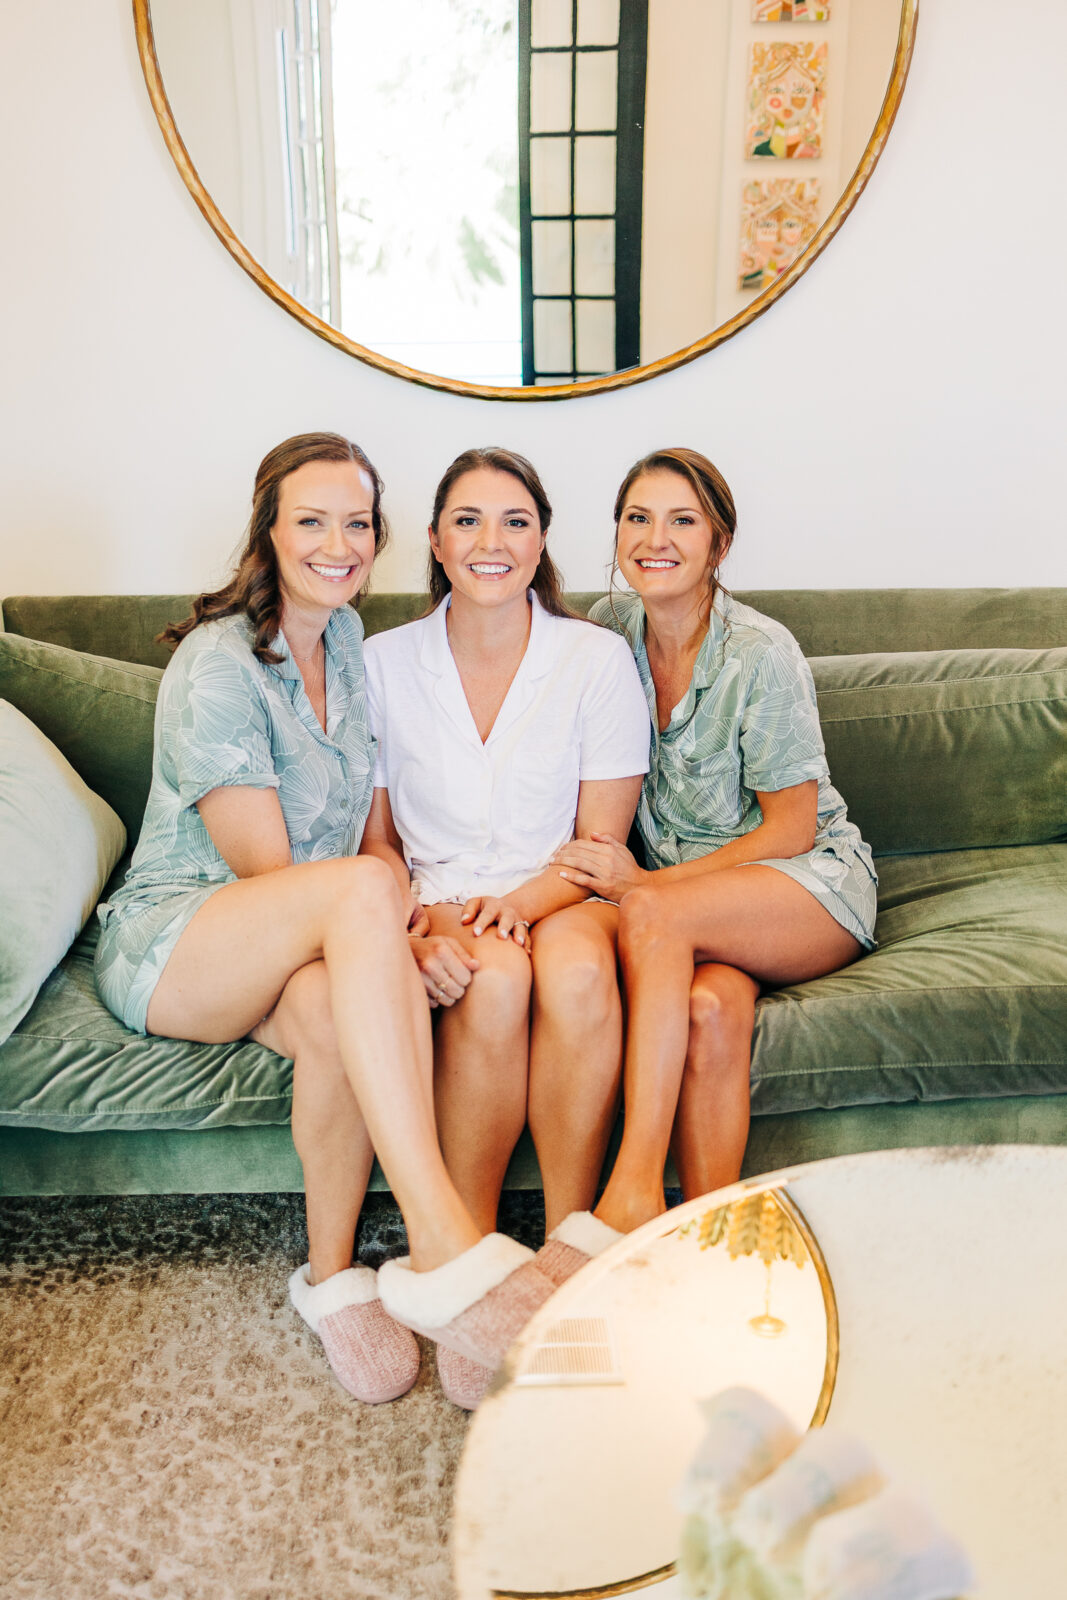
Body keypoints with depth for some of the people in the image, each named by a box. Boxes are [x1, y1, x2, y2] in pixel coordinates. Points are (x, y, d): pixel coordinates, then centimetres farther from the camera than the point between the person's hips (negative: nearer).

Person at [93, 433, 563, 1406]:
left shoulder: (346, 642, 9)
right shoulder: (218, 663, -14)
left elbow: (378, 825, 6)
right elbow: (264, 870, -16)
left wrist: (408, 932, -12)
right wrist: (392, 931, -27)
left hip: (292, 951, 5)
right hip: (168, 940, -5)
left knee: (337, 1010, -34)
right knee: (359, 888, -36)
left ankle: (334, 1275, -10)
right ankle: (442, 1250, -41)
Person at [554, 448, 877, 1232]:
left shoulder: (761, 653, -13)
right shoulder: (609, 630, 1)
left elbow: (792, 829, -11)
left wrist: (644, 883, -19)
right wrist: (600, 866, -10)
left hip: (812, 885, -3)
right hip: (696, 917, 3)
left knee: (654, 912, -34)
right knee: (710, 1007, -33)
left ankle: (635, 1191, -33)